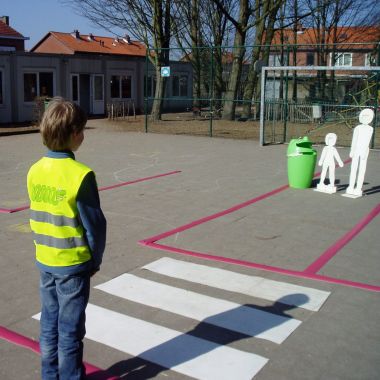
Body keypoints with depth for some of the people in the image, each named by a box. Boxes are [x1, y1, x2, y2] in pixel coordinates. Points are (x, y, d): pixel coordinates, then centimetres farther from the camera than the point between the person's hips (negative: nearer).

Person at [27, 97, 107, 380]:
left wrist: (45, 249, 15)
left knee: (49, 324, 19)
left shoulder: (35, 171, -2)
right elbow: (95, 224, -16)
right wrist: (95, 260, -1)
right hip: (73, 264, -6)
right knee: (70, 329, 9)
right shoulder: (80, 175, -21)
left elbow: (37, 217, 6)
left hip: (45, 261, 6)